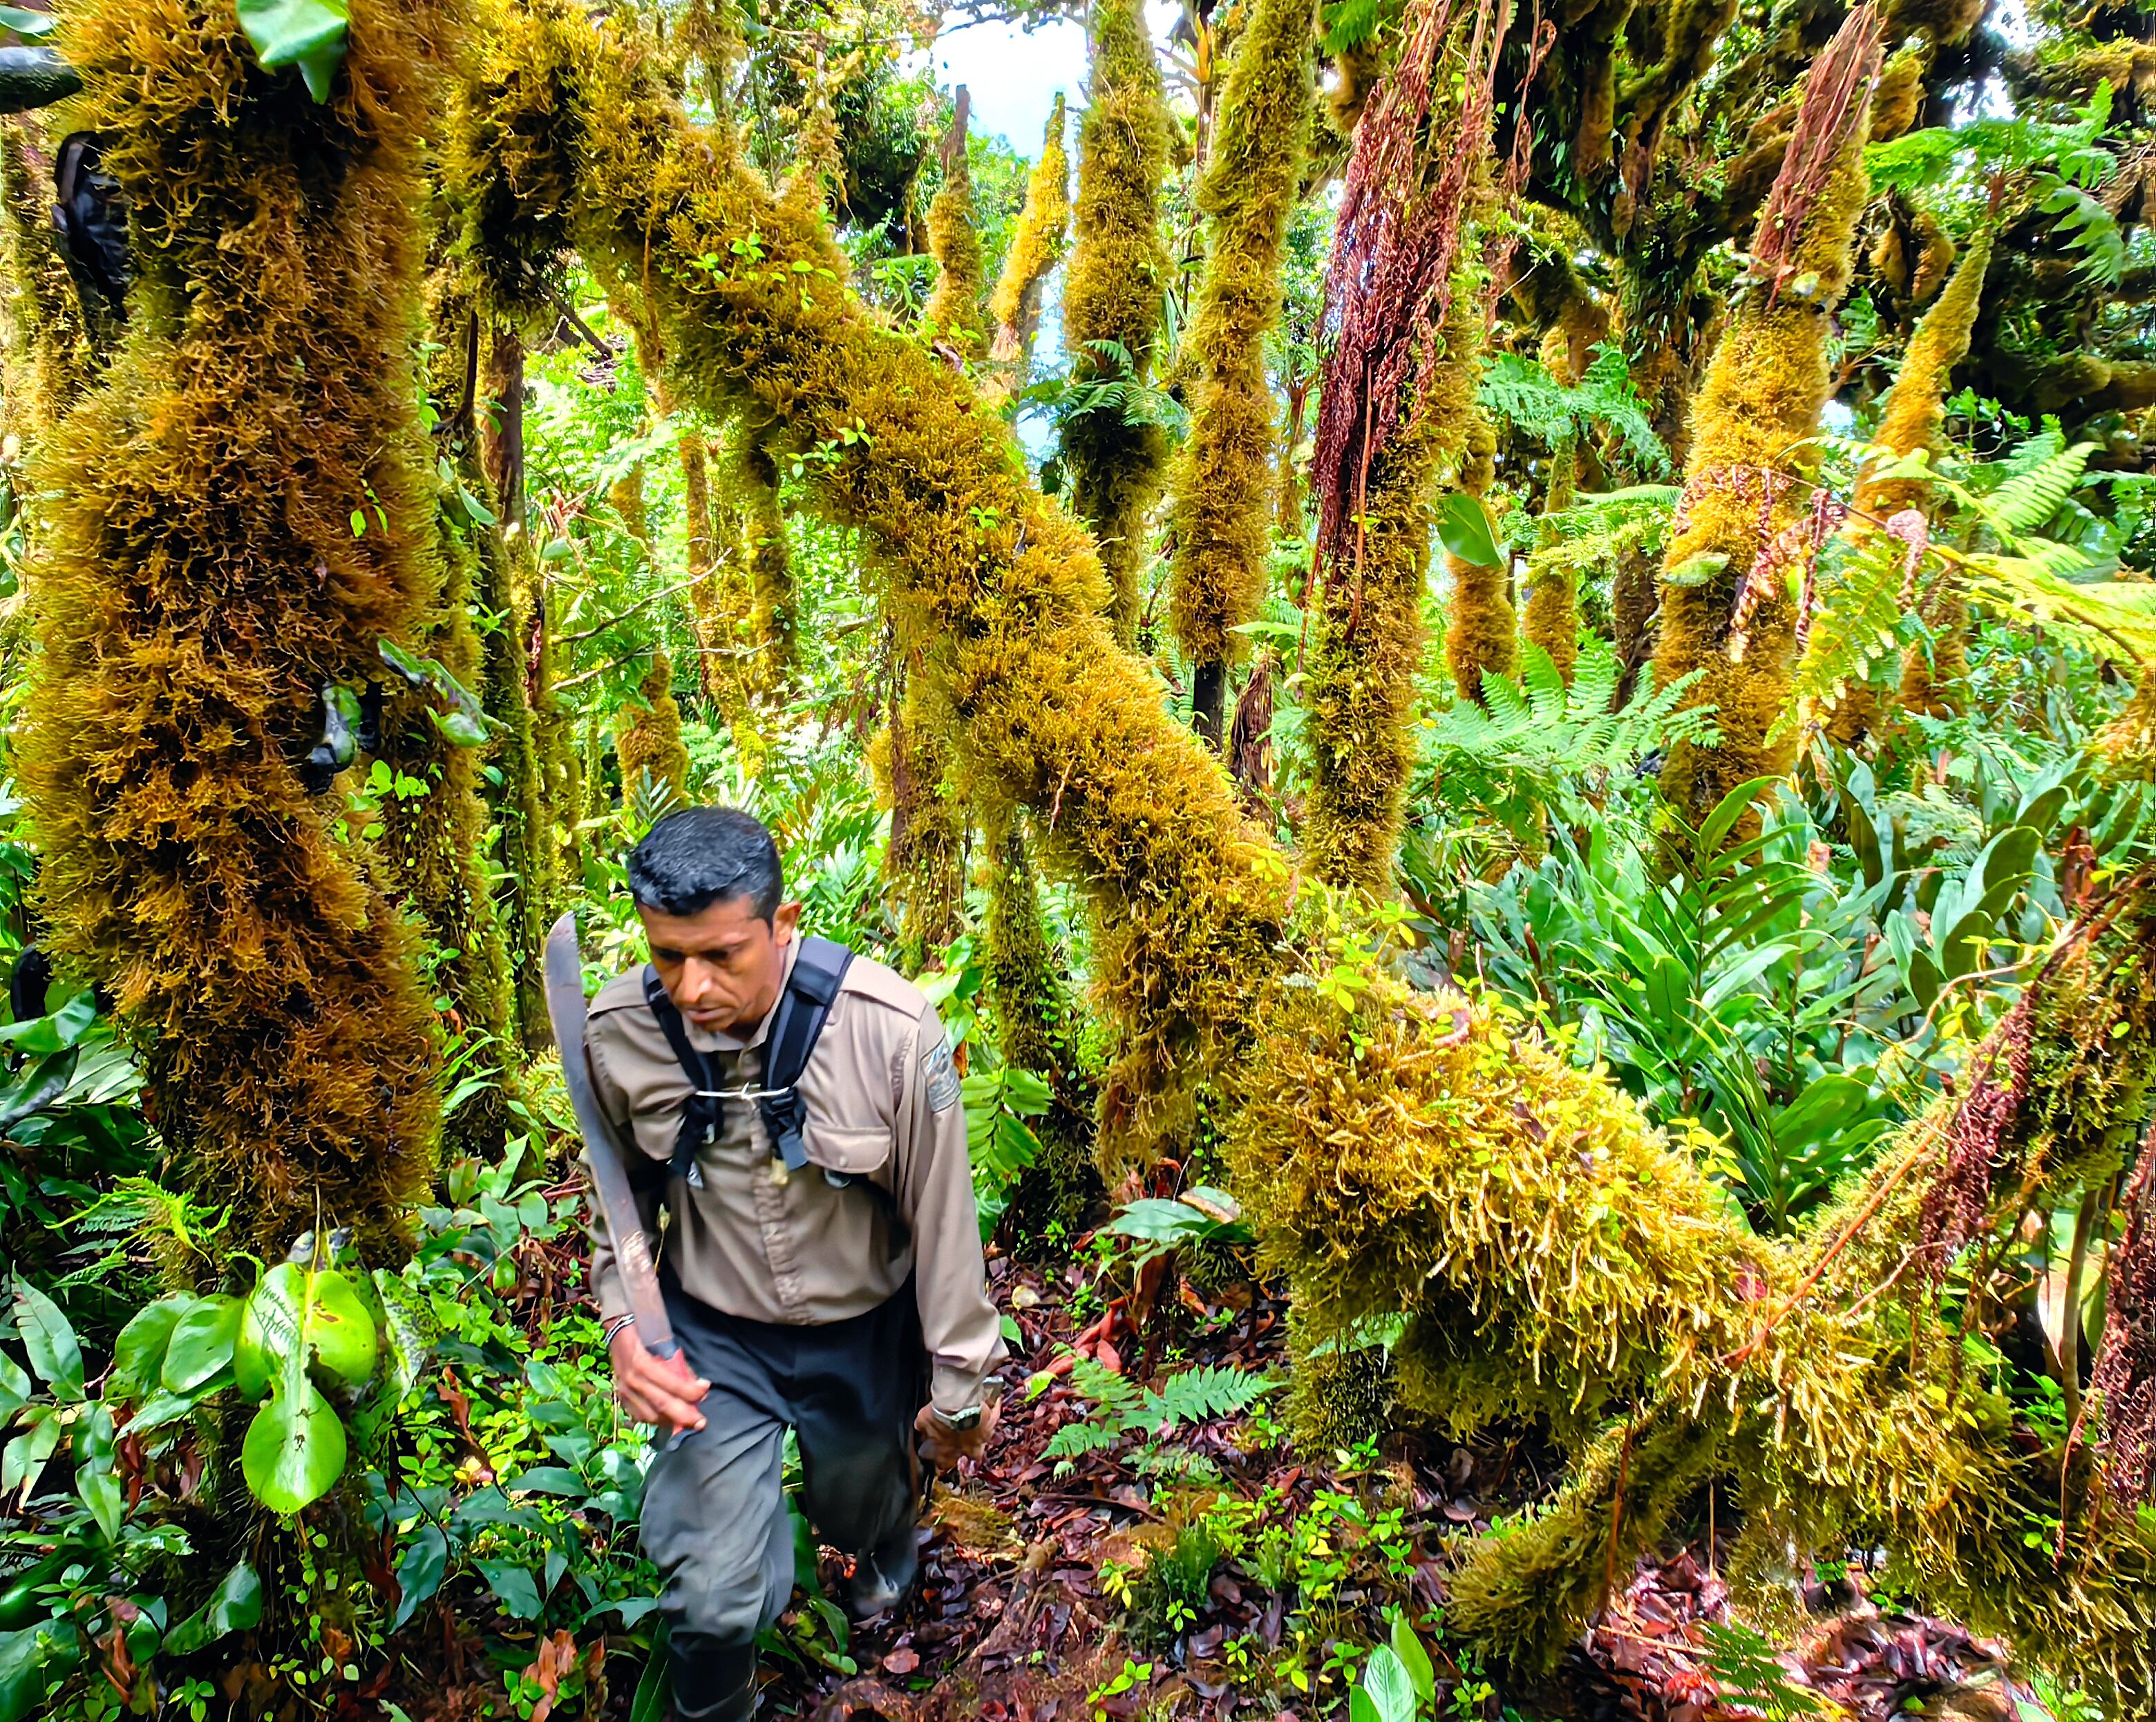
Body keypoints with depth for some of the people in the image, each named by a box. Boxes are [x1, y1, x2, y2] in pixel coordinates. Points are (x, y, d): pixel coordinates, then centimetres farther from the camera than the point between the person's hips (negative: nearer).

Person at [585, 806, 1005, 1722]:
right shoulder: (617, 1032, -19)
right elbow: (622, 1203, 0)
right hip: (713, 1333, 1)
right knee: (714, 1597, -4)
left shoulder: (891, 1028, -28)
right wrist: (625, 1327, -14)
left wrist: (960, 1384, -6)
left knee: (865, 1508, 25)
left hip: (865, 1329, 0)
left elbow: (942, 1213, -16)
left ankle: (881, 1558, 67)